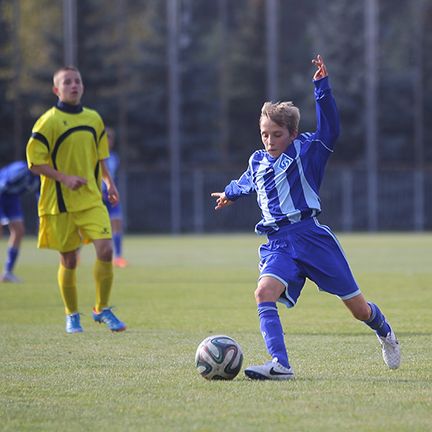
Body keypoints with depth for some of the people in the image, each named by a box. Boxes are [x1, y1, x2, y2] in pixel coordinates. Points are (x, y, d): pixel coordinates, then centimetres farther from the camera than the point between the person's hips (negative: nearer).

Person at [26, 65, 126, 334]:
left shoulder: (94, 119, 9)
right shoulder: (49, 121, -7)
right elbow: (35, 162, -9)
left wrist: (108, 181, 9)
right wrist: (64, 178, -20)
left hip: (91, 200, 3)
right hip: (60, 202, -3)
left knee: (105, 249, -13)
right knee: (69, 260, 3)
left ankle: (102, 309, 3)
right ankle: (72, 316, 21)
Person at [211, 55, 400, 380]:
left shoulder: (305, 151, 1)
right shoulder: (258, 162, 17)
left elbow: (329, 131, -18)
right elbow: (246, 183, 41)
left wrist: (322, 88, -27)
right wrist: (230, 193, 60)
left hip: (311, 236, -4)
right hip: (278, 243, 4)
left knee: (358, 308, 5)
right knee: (264, 292, -27)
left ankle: (385, 334, 39)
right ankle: (280, 365, -34)